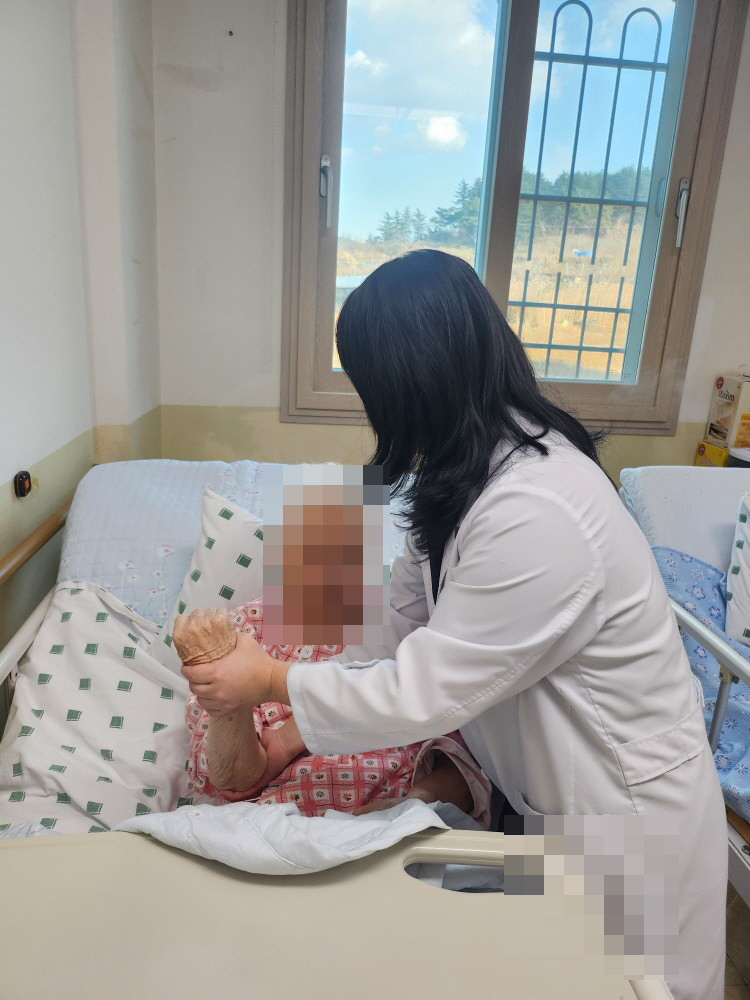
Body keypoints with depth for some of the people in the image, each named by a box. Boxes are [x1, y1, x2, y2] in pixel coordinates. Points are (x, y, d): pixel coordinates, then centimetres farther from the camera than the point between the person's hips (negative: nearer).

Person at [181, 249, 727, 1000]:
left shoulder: (536, 515, -36)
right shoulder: (471, 467, -5)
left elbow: (424, 691, -27)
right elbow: (408, 627, 0)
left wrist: (271, 683, -14)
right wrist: (301, 734, 1)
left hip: (624, 799, -7)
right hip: (539, 780, 7)